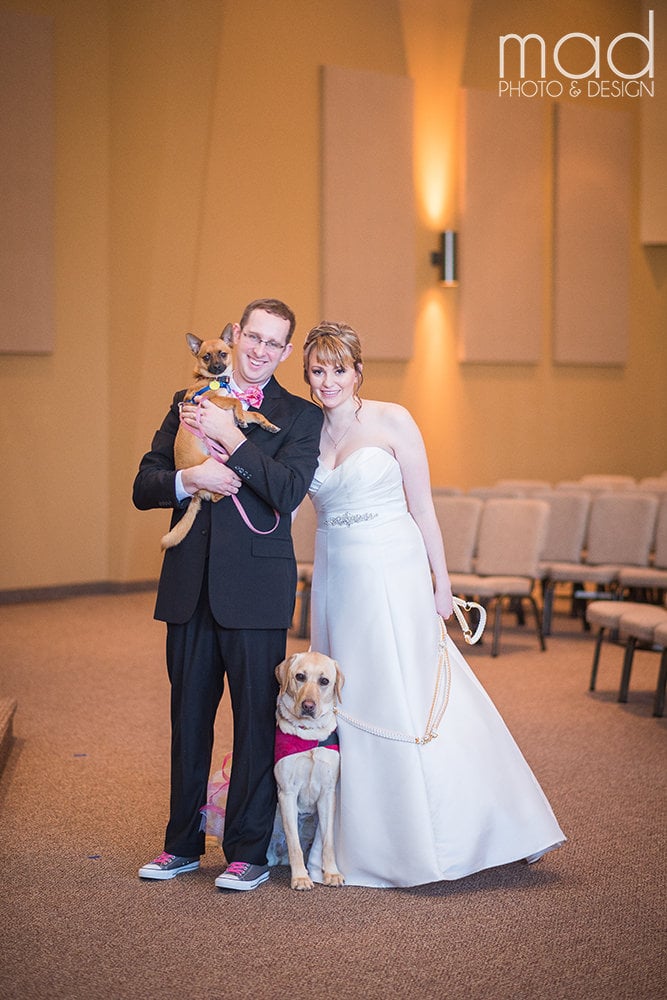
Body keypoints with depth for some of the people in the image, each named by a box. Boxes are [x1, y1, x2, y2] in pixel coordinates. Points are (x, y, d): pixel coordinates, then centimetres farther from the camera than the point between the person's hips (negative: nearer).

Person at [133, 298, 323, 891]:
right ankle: (183, 842, 24)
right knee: (188, 716, 12)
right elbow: (144, 487, 7)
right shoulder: (189, 402, 12)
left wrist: (230, 437, -18)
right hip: (189, 585, 4)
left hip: (255, 586, -4)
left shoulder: (299, 416, 2)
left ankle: (250, 852, 11)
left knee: (257, 719, 1)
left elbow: (289, 491, -14)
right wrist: (187, 479, -13)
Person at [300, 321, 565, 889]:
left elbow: (423, 508, -3)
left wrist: (441, 583, -5)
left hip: (394, 576, -4)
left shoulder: (392, 421, -4)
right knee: (347, 705, 6)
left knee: (409, 702, -5)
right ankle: (365, 842, 17)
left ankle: (446, 838, 6)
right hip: (337, 580, 5)